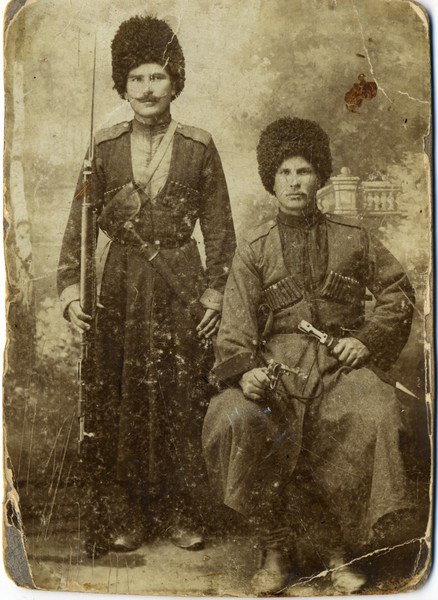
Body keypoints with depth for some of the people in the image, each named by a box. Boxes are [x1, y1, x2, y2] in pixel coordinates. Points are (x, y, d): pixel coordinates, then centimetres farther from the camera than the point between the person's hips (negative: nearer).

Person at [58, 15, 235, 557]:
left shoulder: (199, 148, 2)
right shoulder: (104, 148, 4)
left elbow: (219, 227, 3)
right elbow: (79, 222, 3)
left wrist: (213, 292, -4)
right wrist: (70, 289, -6)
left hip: (180, 286, -1)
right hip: (122, 288, 1)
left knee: (182, 401, 4)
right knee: (118, 402, 5)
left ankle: (181, 511, 20)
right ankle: (127, 513, 21)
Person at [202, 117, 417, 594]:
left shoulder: (352, 238, 14)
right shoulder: (253, 249, 10)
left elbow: (398, 292, 18)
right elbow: (236, 324, 1)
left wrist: (368, 339, 1)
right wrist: (245, 370, -19)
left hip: (340, 362, 1)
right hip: (278, 362, 0)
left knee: (373, 416, -31)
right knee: (236, 419, -30)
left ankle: (340, 552, -8)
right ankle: (276, 549, -9)